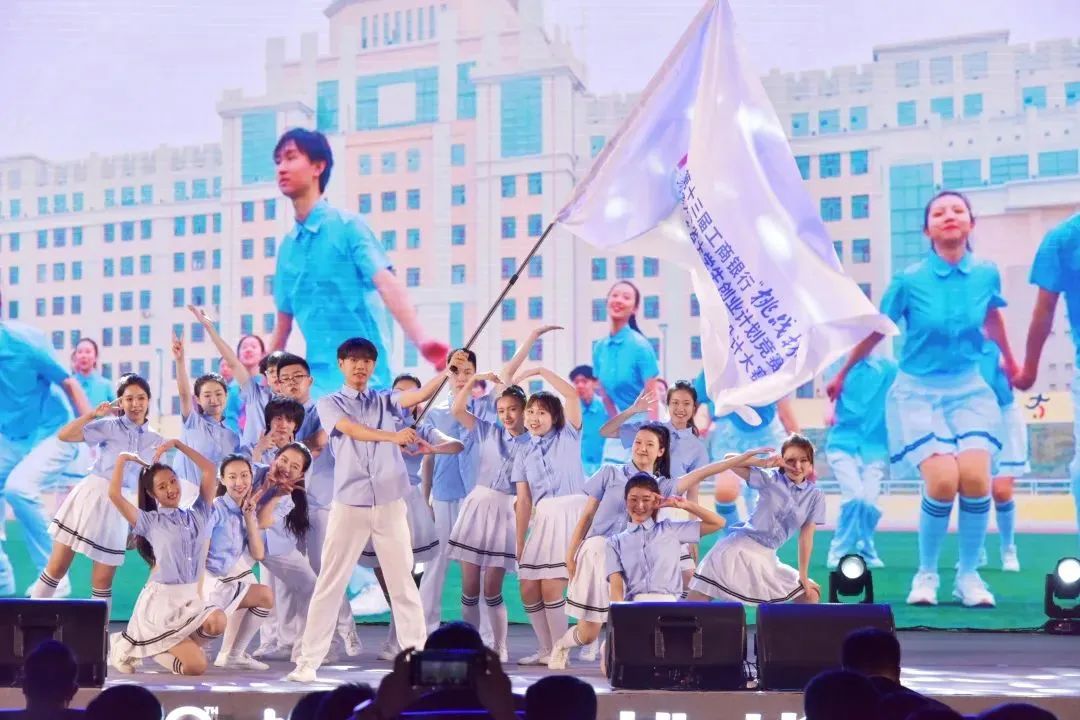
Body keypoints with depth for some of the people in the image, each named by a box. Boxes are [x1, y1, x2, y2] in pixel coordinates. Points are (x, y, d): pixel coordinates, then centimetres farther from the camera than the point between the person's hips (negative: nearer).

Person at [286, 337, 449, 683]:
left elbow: (420, 395, -7)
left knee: (403, 583, 6)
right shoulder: (329, 403, 5)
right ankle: (308, 661, 4)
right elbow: (352, 429, -15)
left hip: (390, 505, 2)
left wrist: (448, 372, -24)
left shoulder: (386, 400, 12)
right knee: (330, 584, 0)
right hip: (349, 505, -2)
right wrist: (393, 436, -30)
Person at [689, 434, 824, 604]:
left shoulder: (815, 495, 1)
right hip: (739, 549, -4)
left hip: (766, 558, 4)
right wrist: (764, 462, -17)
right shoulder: (770, 479, -4)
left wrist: (803, 576, 4)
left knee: (811, 594, 8)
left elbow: (806, 536, 4)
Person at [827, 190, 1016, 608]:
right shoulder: (910, 280, -11)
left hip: (969, 390, 2)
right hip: (918, 392, -2)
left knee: (976, 478, -18)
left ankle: (969, 574, 2)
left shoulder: (986, 274, -4)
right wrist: (841, 377, 12)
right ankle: (926, 573, 3)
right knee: (942, 482, -19)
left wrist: (1010, 362, 33)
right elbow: (874, 333, 3)